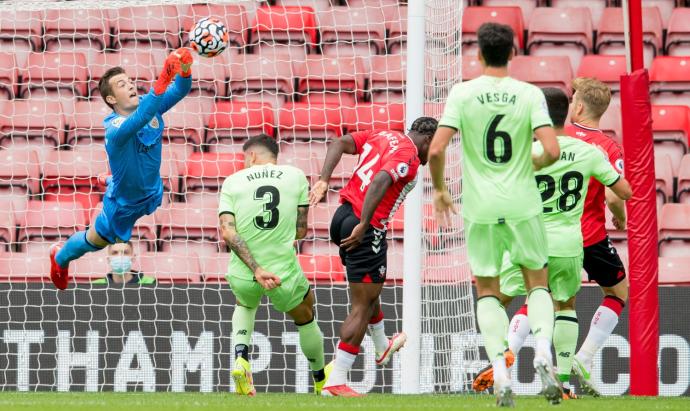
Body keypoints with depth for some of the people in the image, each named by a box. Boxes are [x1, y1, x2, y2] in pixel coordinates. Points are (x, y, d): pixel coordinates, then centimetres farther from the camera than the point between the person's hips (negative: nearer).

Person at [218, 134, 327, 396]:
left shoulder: (233, 181, 1)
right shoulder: (296, 176, 3)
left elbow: (228, 232, -12)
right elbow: (301, 230, 4)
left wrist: (256, 269, -17)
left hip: (242, 275, 1)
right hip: (285, 272, -1)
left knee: (245, 305, 36)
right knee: (305, 318, 29)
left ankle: (241, 358, 13)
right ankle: (321, 379, 45)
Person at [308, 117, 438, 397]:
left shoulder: (381, 136, 14)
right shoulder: (409, 156, -11)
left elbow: (339, 144, 5)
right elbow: (380, 181, -26)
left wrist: (324, 180, -3)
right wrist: (363, 226, -27)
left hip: (343, 217, 9)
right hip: (367, 229, -9)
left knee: (369, 291, 31)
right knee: (362, 307, -3)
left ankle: (382, 348, 55)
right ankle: (336, 381, -7)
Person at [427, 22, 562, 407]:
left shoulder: (463, 93, -5)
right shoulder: (530, 94, -5)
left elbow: (436, 150, -12)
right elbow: (552, 150, -14)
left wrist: (440, 190, 5)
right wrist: (534, 164, 9)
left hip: (481, 208, 0)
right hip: (523, 205, 0)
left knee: (488, 290, 12)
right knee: (537, 280, 17)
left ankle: (501, 373, 0)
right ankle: (543, 352, -6)